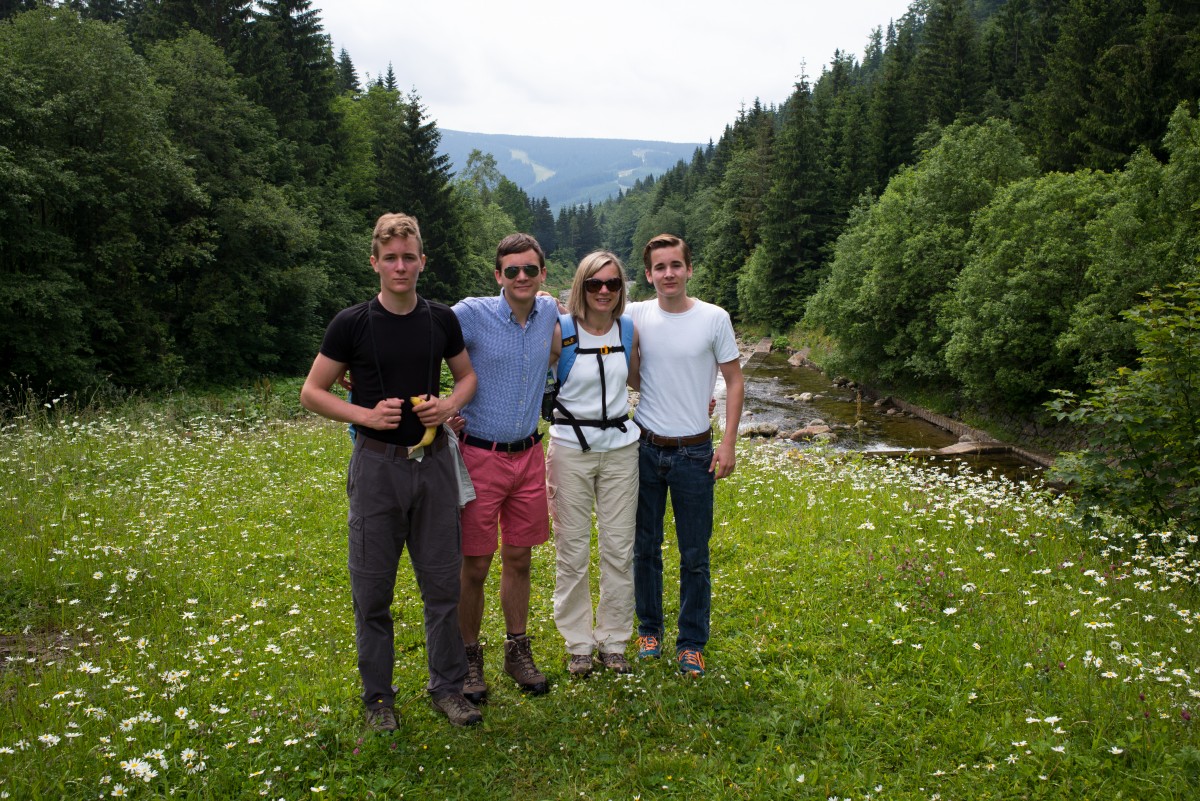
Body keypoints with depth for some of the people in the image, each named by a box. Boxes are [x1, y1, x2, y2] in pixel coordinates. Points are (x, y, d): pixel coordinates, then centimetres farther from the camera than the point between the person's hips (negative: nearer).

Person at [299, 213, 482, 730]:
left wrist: (450, 405, -5)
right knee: (373, 588, 6)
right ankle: (378, 696, 23)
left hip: (433, 461, 3)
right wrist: (365, 414, -16)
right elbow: (312, 392, 0)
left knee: (442, 582, 9)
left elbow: (467, 375, 17)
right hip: (376, 464, -2)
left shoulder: (442, 320, 3)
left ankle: (447, 686, 26)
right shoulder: (352, 324, -5)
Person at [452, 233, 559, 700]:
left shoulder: (549, 312, 3)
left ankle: (518, 652, 28)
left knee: (519, 558, 13)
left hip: (529, 454, 4)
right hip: (480, 455, -4)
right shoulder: (471, 314, -13)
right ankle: (469, 658, 21)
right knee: (475, 566, 3)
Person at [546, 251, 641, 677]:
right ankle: (578, 644, 21)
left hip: (620, 446, 3)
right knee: (572, 551, 4)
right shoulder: (560, 331, -9)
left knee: (619, 549, 8)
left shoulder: (629, 330, 3)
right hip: (571, 446, -3)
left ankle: (613, 641, 24)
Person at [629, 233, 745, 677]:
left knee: (695, 556, 7)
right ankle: (649, 630, 31)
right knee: (644, 548, 13)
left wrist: (728, 444, -6)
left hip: (693, 452, -1)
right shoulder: (636, 316, -2)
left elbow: (735, 381, 0)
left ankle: (691, 643, 22)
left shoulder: (714, 318, -5)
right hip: (645, 447, 1)